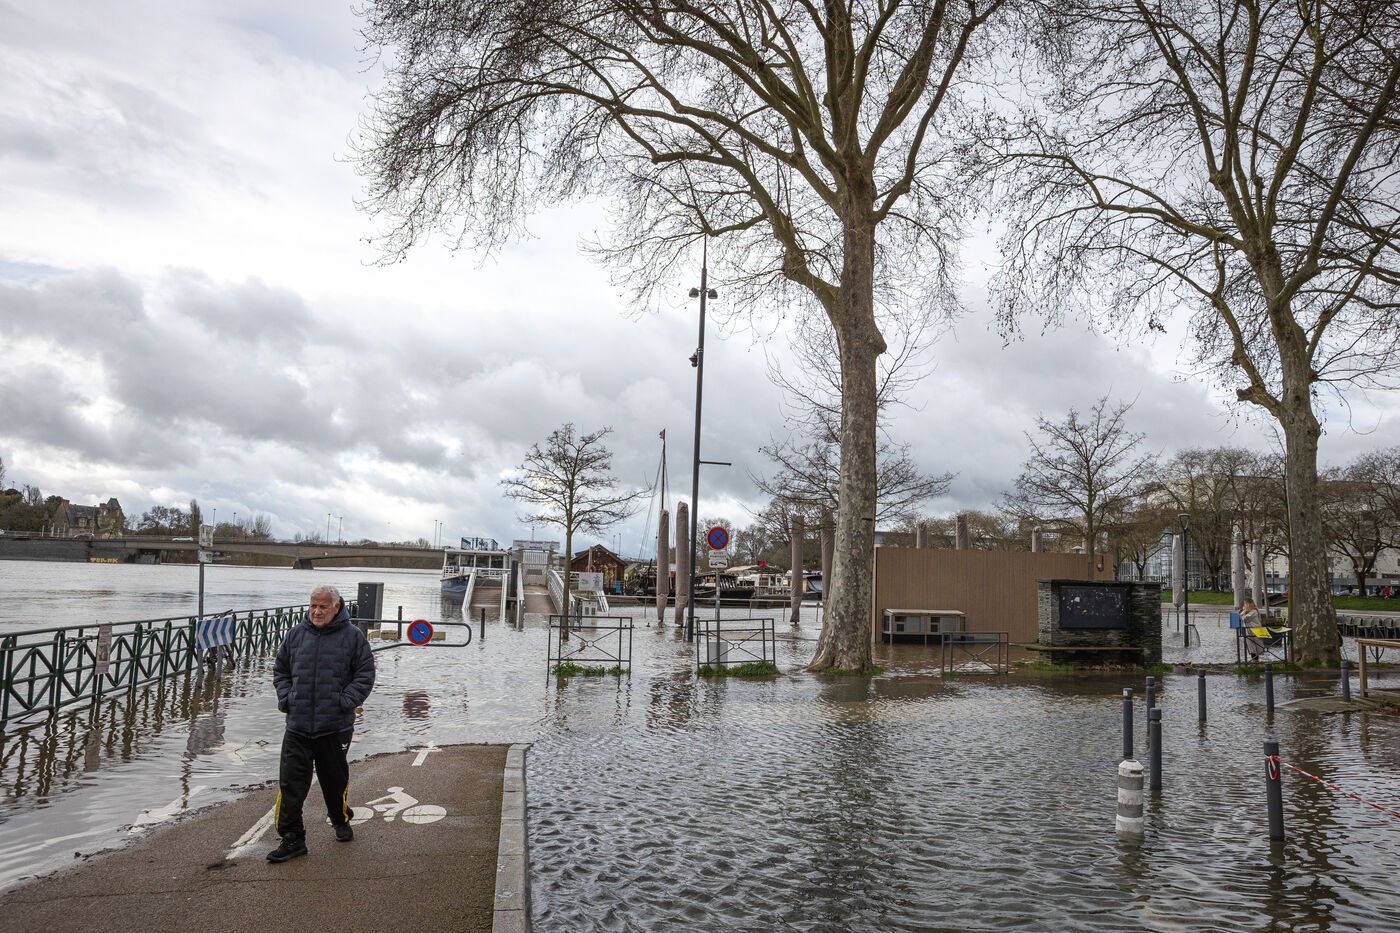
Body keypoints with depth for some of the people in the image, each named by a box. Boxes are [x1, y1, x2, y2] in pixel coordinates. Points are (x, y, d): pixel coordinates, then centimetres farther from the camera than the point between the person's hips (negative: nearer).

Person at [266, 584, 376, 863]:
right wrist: (285, 697, 3)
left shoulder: (353, 636, -2)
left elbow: (365, 675, -1)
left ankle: (341, 821, 37)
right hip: (298, 725, 2)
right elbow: (280, 670, 17)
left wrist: (346, 701, -11)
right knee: (291, 783, -3)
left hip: (335, 725, -2)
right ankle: (292, 839, 6)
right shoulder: (296, 634, 7)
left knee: (335, 779, 13)